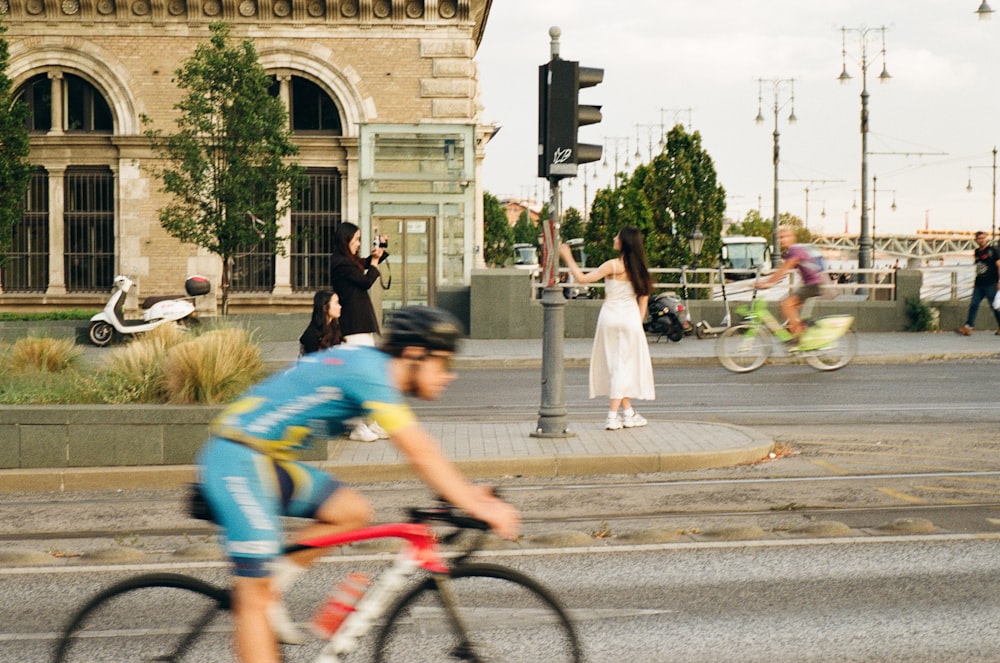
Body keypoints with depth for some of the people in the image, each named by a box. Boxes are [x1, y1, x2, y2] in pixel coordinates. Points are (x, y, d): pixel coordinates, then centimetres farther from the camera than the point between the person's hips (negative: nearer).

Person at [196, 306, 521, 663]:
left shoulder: (371, 364, 9)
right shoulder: (369, 370, -19)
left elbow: (422, 450, 14)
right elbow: (421, 454, -22)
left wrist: (468, 492, 7)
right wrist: (478, 508, -19)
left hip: (268, 459, 9)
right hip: (236, 460, -9)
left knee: (353, 511, 3)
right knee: (256, 597, -9)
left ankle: (269, 586, 8)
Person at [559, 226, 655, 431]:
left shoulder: (613, 265, -12)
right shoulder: (638, 268, 1)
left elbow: (582, 278, -13)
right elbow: (643, 297, 5)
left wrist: (568, 258, -4)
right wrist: (639, 321, 13)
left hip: (611, 316, -2)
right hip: (631, 318, 2)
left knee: (616, 364, 9)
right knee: (625, 365, 5)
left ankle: (628, 413, 14)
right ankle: (613, 415, 3)